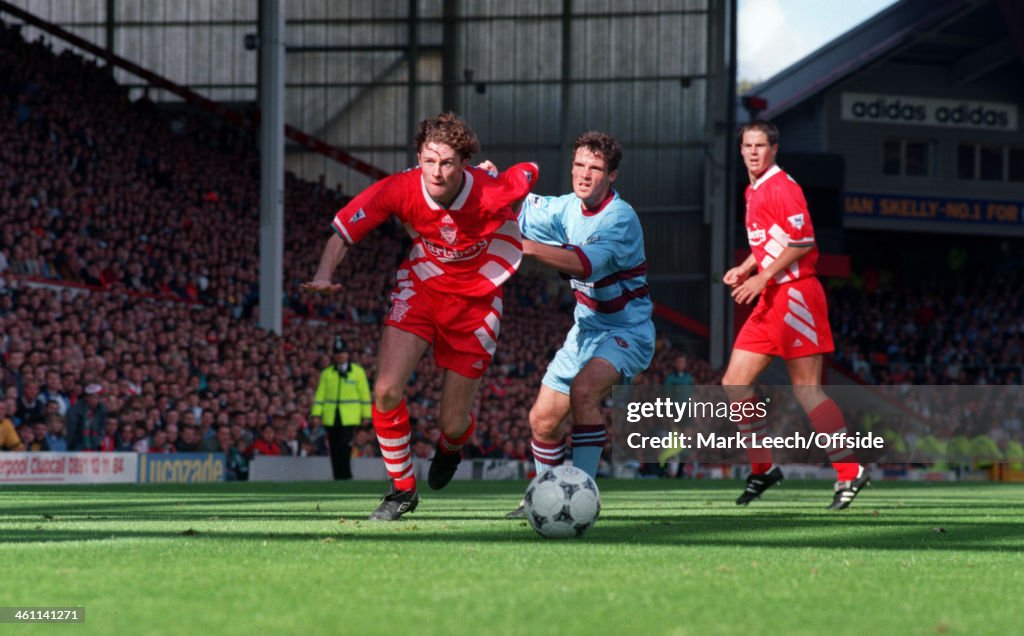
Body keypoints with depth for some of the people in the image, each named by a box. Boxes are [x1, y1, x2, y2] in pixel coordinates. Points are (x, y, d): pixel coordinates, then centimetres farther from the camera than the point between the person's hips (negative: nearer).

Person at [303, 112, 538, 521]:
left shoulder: (492, 194, -27)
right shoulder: (399, 190, -22)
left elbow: (528, 173, -4)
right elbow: (343, 229, -13)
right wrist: (324, 276, -29)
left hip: (476, 301, -1)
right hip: (420, 290, 1)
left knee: (453, 423, 1)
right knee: (387, 391, -18)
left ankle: (450, 449, 44)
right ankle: (403, 489, 4)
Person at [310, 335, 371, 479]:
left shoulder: (358, 371, 6)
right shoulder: (327, 373, 12)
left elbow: (365, 393, 6)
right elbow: (320, 394, 9)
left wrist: (366, 415, 1)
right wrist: (316, 414, 0)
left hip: (349, 418, -3)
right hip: (331, 418, 3)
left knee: (345, 445, -16)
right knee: (334, 449, 1)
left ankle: (345, 476, -10)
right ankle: (338, 478, 8)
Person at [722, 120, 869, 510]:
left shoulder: (782, 187, -11)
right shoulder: (753, 192, 18)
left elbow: (803, 241, -18)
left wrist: (762, 277, -17)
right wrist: (744, 270, 13)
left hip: (794, 295, -10)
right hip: (769, 302, 10)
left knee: (806, 390, -10)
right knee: (734, 383, 5)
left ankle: (850, 473, -5)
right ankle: (762, 469, 13)